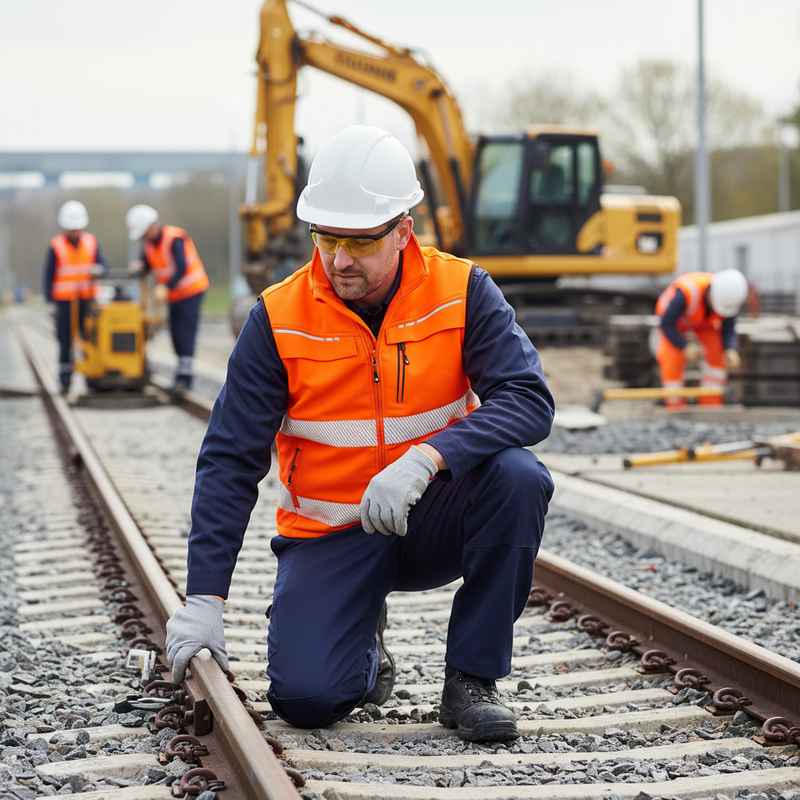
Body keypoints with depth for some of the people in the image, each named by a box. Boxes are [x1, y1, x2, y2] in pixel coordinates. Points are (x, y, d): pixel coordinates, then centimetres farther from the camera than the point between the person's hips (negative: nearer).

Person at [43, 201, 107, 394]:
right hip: (64, 302, -2)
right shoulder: (56, 246, -2)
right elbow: (48, 276, -1)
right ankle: (65, 382, 4)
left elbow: (102, 263, 4)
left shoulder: (91, 242, 7)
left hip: (87, 300, 3)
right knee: (66, 343, -1)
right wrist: (50, 303, -5)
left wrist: (97, 269, -22)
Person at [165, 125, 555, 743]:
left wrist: (426, 459, -38)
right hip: (332, 538, 0)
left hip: (434, 522, 1)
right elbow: (230, 461, -10)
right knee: (307, 698, -22)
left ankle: (472, 678, -14)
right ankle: (363, 639, 17)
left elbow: (530, 401, -21)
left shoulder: (461, 291, -10)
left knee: (518, 476, -30)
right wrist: (204, 600, -19)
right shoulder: (280, 319, -10)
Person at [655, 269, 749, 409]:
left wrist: (731, 351, -43)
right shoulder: (686, 292, -45)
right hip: (675, 318, -4)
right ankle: (675, 407, -7)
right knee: (672, 357, -24)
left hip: (705, 322, 4)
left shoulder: (729, 298, -30)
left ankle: (710, 407, -5)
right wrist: (685, 346, -46)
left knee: (718, 354, -16)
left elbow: (728, 331, -21)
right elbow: (666, 323, -34)